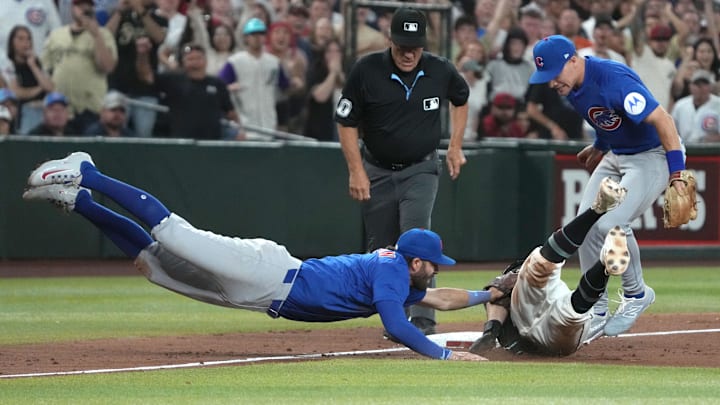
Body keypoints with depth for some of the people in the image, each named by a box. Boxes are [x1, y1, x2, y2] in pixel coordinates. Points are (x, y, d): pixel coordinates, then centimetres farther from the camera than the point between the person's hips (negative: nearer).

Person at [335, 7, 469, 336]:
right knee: (381, 248, 6)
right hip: (378, 170, 1)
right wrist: (356, 170, -11)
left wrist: (456, 146, 7)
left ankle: (422, 318, -23)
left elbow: (461, 99, 14)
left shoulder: (440, 71, -9)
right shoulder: (366, 71, -14)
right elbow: (346, 122, -5)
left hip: (421, 170, -1)